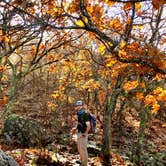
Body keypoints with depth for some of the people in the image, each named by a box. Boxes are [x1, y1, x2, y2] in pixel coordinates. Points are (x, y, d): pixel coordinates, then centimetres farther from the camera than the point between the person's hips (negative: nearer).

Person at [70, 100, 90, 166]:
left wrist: (85, 133, -16)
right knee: (79, 148, 18)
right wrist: (75, 128, 10)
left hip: (83, 134, -10)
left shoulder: (85, 114, -19)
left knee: (83, 149, -3)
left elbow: (88, 126, -24)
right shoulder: (79, 115, 10)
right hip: (79, 133, 10)